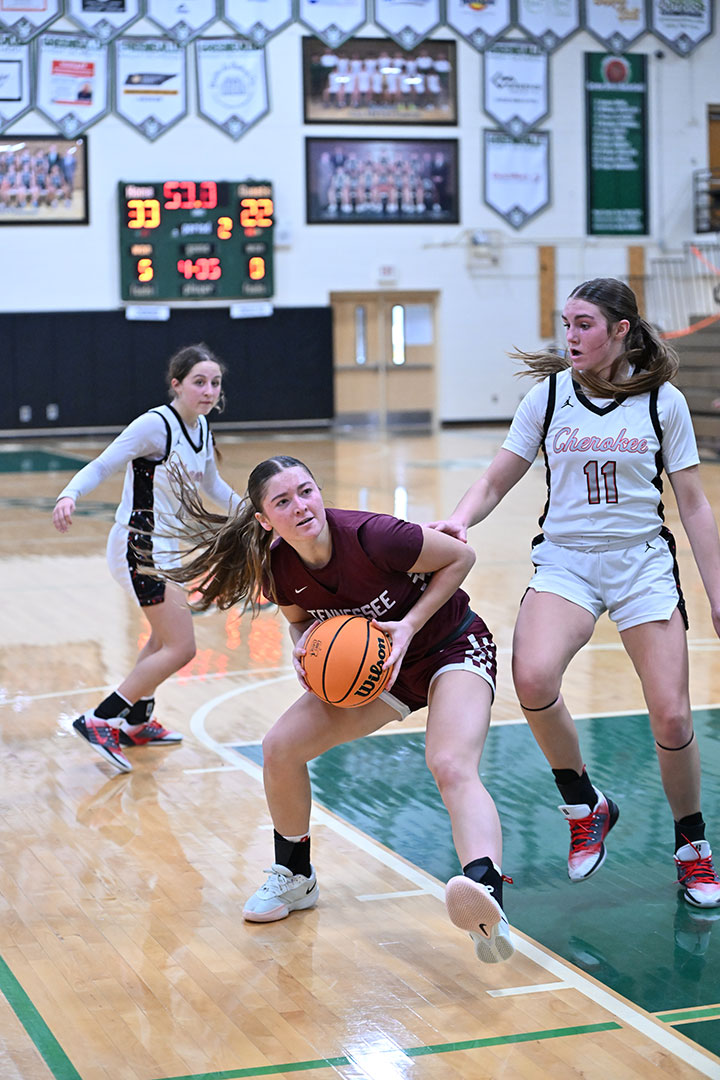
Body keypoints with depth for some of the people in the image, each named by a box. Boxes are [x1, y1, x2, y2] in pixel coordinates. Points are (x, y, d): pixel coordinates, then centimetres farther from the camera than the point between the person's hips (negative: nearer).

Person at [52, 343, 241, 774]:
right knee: (181, 648, -11)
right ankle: (99, 720, -4)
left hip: (167, 547, 10)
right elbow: (102, 466, -25)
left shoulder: (201, 427, 4)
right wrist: (69, 495, -42)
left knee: (166, 638, 25)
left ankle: (136, 722, 42)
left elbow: (212, 484, 21)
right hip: (141, 548, -10)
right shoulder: (155, 425, -20)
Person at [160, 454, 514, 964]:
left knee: (453, 767, -32)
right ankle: (295, 878, 19)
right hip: (374, 665, 6)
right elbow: (300, 619, 8)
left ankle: (487, 896, -55)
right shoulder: (279, 568, -15)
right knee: (281, 747, -3)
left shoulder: (372, 537, -31)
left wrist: (410, 625, -25)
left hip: (453, 649, -6)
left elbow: (461, 557, -16)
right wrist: (305, 648, -15)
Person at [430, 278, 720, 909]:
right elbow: (495, 482, 7)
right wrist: (459, 520, -14)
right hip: (565, 560, 1)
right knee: (533, 679, -27)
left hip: (644, 562, 0)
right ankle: (585, 808, -1)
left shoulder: (663, 401, -1)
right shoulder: (548, 396, 2)